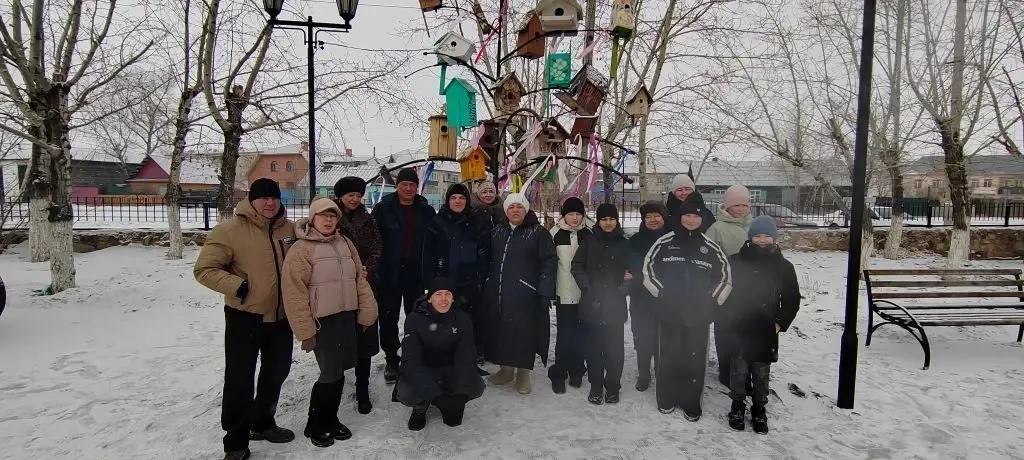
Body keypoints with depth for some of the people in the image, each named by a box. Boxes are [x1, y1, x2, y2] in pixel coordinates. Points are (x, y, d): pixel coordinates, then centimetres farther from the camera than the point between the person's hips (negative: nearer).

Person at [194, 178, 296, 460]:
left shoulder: (289, 229, 1)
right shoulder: (231, 230, -15)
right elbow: (204, 269, -13)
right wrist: (236, 285, -23)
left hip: (281, 315, 6)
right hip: (244, 317, -5)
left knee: (277, 372, 19)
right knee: (239, 379, 2)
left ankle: (262, 423, 42)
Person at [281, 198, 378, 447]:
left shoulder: (345, 244, 10)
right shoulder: (300, 249, -9)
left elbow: (359, 279, 12)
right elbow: (295, 294, -12)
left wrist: (367, 312, 6)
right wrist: (305, 331, -14)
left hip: (348, 317, 6)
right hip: (322, 321, -6)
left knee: (338, 371, 14)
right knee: (331, 374, -3)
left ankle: (330, 418, 33)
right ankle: (315, 425, 19)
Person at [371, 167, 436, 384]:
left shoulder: (426, 211, 4)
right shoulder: (383, 209, -2)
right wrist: (374, 266, -7)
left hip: (416, 273, 2)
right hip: (389, 274, -1)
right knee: (389, 318, 6)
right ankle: (391, 360, 19)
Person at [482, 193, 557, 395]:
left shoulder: (538, 233, -3)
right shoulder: (497, 231, 13)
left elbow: (549, 262, -7)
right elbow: (489, 259, 22)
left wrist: (546, 292, -14)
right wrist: (486, 285, 16)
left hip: (525, 297, -5)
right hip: (497, 295, 5)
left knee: (524, 333, -1)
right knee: (499, 330, 11)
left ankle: (523, 374, 15)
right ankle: (505, 369, 29)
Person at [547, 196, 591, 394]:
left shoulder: (588, 234, 4)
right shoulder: (555, 233, 0)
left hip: (584, 294, 2)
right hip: (564, 293, -2)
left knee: (579, 334, 10)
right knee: (563, 334, -1)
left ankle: (576, 371, 24)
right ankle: (558, 374, 11)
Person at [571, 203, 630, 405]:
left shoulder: (625, 244, 7)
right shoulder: (590, 242, 6)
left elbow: (633, 271, 7)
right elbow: (577, 266, 4)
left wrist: (622, 289, -7)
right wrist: (587, 287, -6)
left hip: (615, 305, 0)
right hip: (591, 304, 0)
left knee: (614, 348, 2)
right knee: (593, 347, 5)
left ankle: (612, 387, 18)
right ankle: (595, 387, 19)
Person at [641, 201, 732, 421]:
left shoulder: (710, 248, 5)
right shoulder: (665, 243, 1)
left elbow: (725, 275, 12)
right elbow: (648, 267, 6)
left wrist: (712, 301, 4)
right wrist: (661, 293, -1)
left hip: (698, 315, 1)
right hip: (669, 312, 0)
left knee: (695, 359, 4)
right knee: (668, 356, 8)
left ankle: (691, 403, 19)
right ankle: (666, 399, 24)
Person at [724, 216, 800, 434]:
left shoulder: (783, 266, 2)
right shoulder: (735, 261, -2)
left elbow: (792, 299, 9)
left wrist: (780, 324, 0)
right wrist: (730, 318, -4)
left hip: (766, 332, 1)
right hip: (737, 330, -1)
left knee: (761, 373, 9)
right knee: (739, 371, 5)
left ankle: (759, 408, 27)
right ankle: (737, 405, 24)